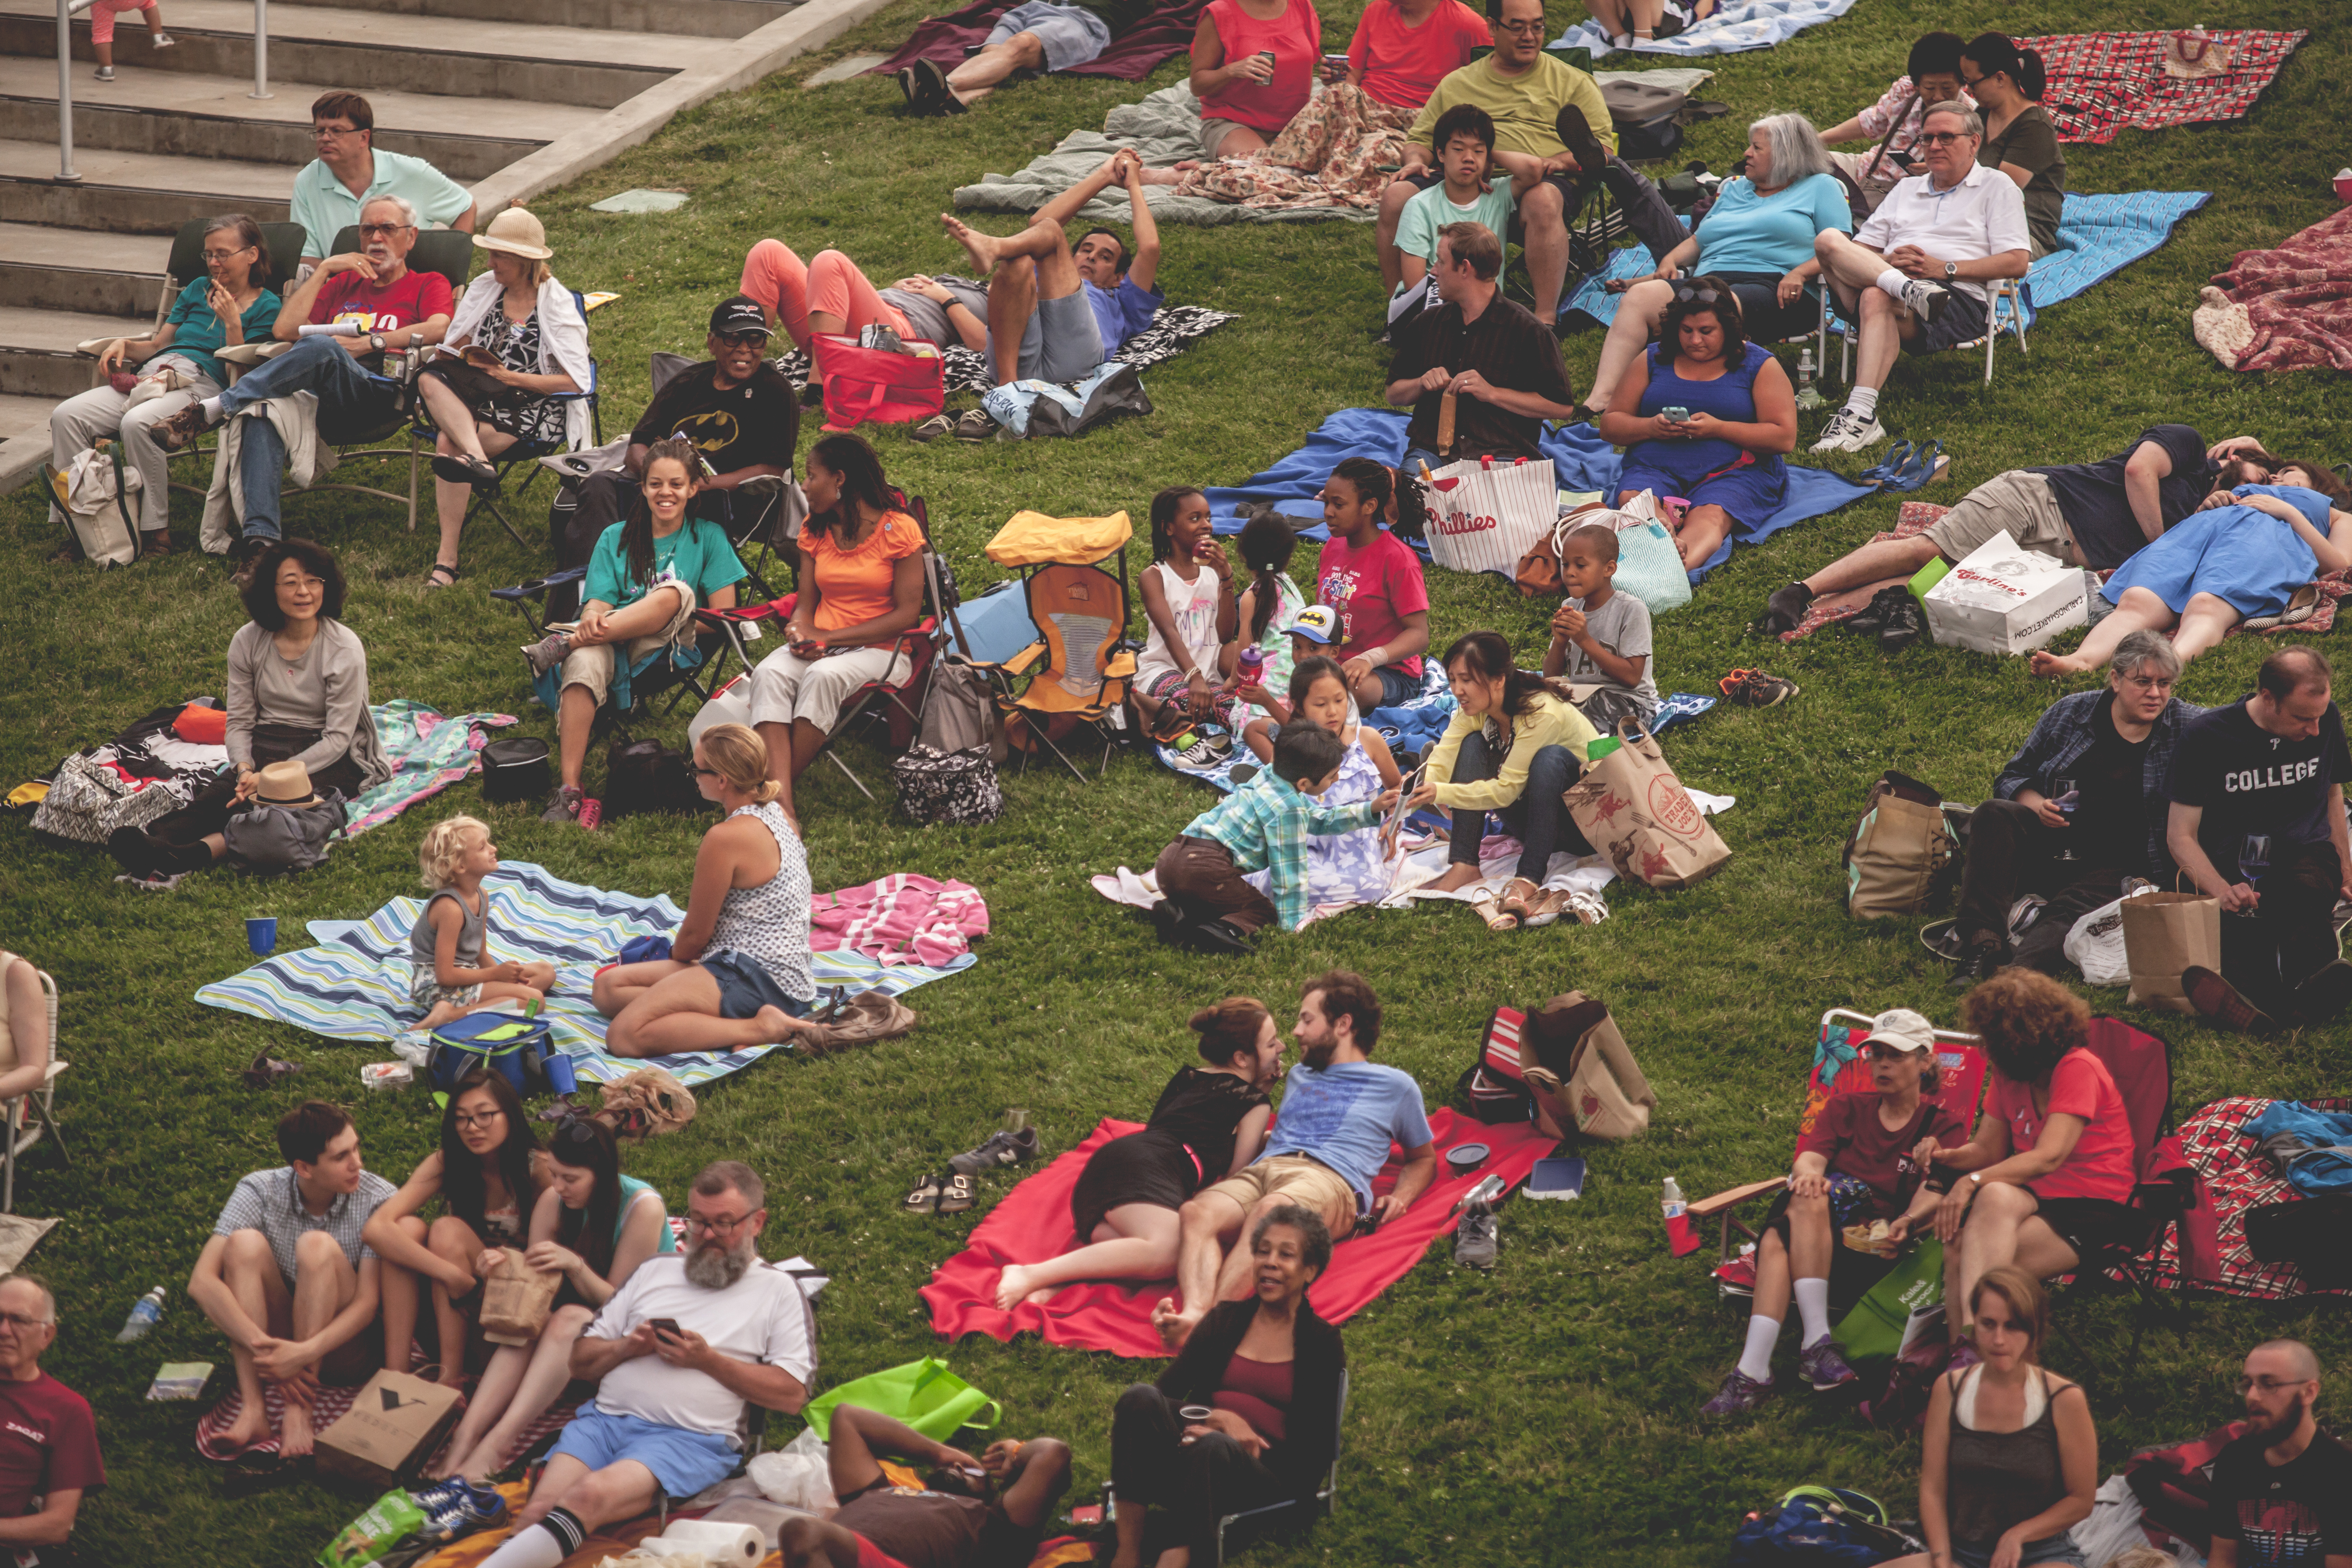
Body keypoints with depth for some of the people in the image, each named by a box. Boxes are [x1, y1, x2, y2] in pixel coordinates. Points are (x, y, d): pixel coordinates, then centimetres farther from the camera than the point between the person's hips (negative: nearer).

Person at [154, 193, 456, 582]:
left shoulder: (428, 285, 21)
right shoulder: (343, 284, 36)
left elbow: (439, 329, -4)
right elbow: (285, 330, 20)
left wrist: (368, 343, -6)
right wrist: (324, 269, 17)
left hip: (376, 396, -4)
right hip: (317, 397, 4)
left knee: (321, 349, -37)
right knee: (263, 413, -34)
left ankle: (211, 410, -32)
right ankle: (261, 538, -46)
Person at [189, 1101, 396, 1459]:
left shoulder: (378, 1199, -14)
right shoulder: (260, 1192, -11)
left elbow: (367, 1304, -19)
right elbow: (201, 1282, -21)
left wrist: (306, 1352, -36)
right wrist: (263, 1347, -34)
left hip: (346, 1348, -2)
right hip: (278, 1340, 2)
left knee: (318, 1247, -28)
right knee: (245, 1243, -24)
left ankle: (299, 1412, -30)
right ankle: (252, 1409, -32)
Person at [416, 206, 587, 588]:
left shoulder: (558, 306, -3)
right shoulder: (484, 288, 14)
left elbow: (575, 381, -8)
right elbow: (455, 347, 18)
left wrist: (508, 376, -14)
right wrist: (463, 354, -7)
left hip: (535, 406, -5)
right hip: (481, 396, 5)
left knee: (448, 442, -30)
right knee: (430, 380, -30)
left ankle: (448, 557, -34)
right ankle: (476, 458, -51)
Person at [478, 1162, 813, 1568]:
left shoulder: (779, 1291, 13)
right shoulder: (656, 1271, 26)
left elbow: (792, 1395, 1)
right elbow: (582, 1360, 25)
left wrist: (708, 1360, -6)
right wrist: (628, 1347, 3)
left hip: (689, 1438, -5)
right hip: (604, 1418, 5)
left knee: (592, 1495, -34)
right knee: (537, 1511, -26)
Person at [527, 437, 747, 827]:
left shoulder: (708, 537, 13)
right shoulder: (616, 539, 18)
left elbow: (724, 616, 5)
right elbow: (598, 602, 5)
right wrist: (592, 619, -20)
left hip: (669, 648, -1)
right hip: (609, 640, 1)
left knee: (677, 592, -33)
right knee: (584, 663, -37)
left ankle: (563, 644, -33)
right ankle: (568, 789, -45)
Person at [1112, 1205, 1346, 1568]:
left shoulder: (1322, 1344, 7)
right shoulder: (1225, 1320, 16)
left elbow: (1315, 1446, 1)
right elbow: (1168, 1390, 5)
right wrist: (1218, 1419, -18)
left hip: (1268, 1476, -3)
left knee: (1213, 1448, -39)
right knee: (1140, 1399, -28)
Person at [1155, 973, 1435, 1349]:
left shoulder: (1395, 1086, 24)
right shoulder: (1300, 1075, 39)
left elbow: (1424, 1158, 27)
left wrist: (1399, 1198, 7)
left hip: (1331, 1179, -5)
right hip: (1259, 1171, 5)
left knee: (1270, 1211, -42)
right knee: (1196, 1212, -33)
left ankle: (1212, 1318, -60)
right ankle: (1192, 1312, -57)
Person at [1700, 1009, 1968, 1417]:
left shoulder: (1943, 1127, 12)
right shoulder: (1846, 1108, 23)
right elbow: (1810, 1157, 4)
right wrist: (1807, 1173, -22)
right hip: (1814, 1234, 3)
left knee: (1810, 1204, -34)